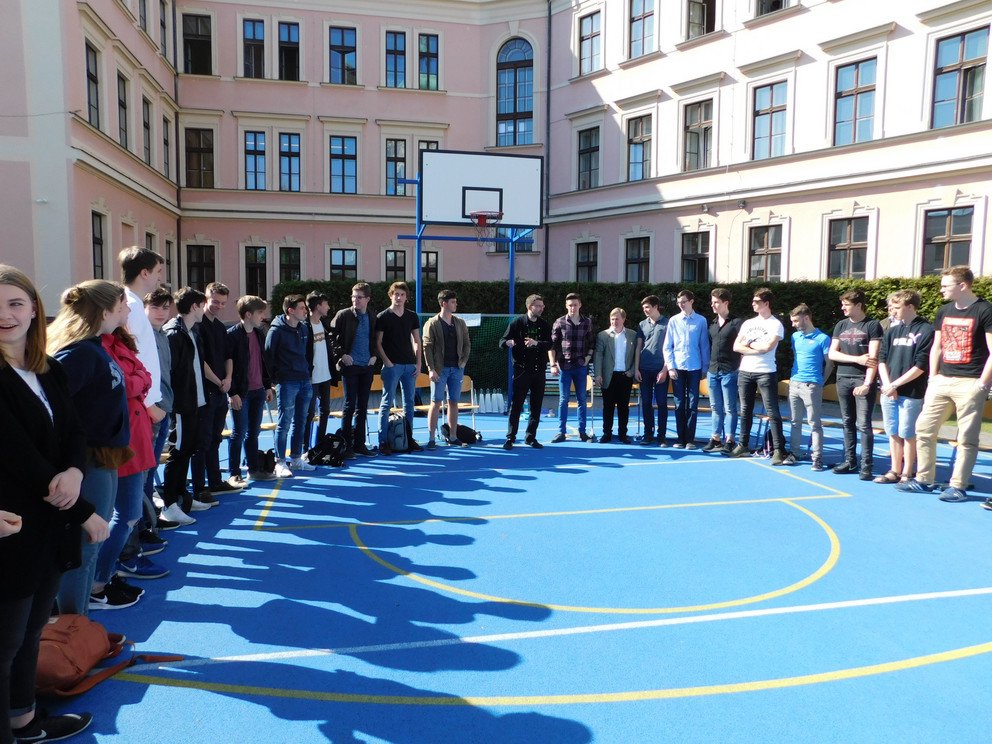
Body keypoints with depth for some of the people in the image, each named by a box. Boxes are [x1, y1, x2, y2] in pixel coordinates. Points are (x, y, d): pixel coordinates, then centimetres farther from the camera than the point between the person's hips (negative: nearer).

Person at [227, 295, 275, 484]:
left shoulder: (259, 334, 11)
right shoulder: (232, 335, -12)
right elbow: (228, 364, -14)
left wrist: (268, 386, 15)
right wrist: (233, 393, -16)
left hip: (258, 391, 7)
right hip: (241, 392, -7)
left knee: (253, 431, 14)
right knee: (239, 432, -1)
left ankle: (254, 469, 23)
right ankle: (234, 473, 9)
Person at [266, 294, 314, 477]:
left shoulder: (304, 327, 11)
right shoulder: (277, 330, -9)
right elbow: (268, 354, -8)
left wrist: (307, 371, 14)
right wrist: (274, 379, -7)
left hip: (304, 381, 7)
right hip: (287, 382, -7)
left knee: (300, 422, 11)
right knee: (284, 423, -2)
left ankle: (296, 459, 21)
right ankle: (280, 462, 6)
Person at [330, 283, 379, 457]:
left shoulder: (372, 318, 10)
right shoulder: (343, 315, -3)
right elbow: (332, 337, -3)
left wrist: (374, 355, 6)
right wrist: (341, 355, -10)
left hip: (367, 366, 4)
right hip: (350, 366, -4)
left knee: (363, 406, 8)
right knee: (350, 405, -2)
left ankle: (359, 444, 16)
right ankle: (345, 445, 7)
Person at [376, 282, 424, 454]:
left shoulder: (412, 316, 11)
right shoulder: (383, 317, -2)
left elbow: (417, 341, 14)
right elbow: (378, 343, -3)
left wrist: (418, 363, 5)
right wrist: (386, 362, -13)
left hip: (410, 365, 5)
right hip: (392, 365, -5)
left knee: (409, 402, 9)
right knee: (387, 402, -3)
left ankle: (409, 439, 17)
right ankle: (383, 441, 0)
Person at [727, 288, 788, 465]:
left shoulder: (776, 324, -3)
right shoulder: (748, 323, 13)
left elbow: (767, 347, -16)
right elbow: (736, 347, 5)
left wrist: (748, 344, -2)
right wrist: (757, 349, -7)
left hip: (765, 373, -5)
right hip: (745, 372, 6)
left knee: (772, 412, -6)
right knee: (745, 410, 12)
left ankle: (778, 450, -4)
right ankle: (743, 445, 21)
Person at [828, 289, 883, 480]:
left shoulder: (872, 325, -3)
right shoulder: (841, 326, 12)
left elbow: (873, 357, -10)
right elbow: (832, 354, 5)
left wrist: (867, 383, -17)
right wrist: (857, 359, -8)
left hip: (863, 380, -5)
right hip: (843, 379, 5)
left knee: (863, 424, -7)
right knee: (847, 422, 9)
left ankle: (865, 465, -3)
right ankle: (849, 461, 17)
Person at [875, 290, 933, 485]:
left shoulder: (926, 330, -6)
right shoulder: (892, 330, 11)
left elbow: (921, 365, -12)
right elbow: (882, 359, 10)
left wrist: (896, 384, -12)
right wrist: (887, 385, -4)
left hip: (911, 394, -5)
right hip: (888, 393, 5)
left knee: (907, 434, 1)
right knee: (893, 433, 11)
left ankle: (907, 474, 12)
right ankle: (895, 471, 21)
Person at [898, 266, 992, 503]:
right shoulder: (944, 311, 12)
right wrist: (933, 377, 11)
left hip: (970, 383, -6)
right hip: (942, 381, 7)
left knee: (967, 437, 0)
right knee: (924, 428, 6)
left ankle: (958, 486, 8)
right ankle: (924, 480, 16)